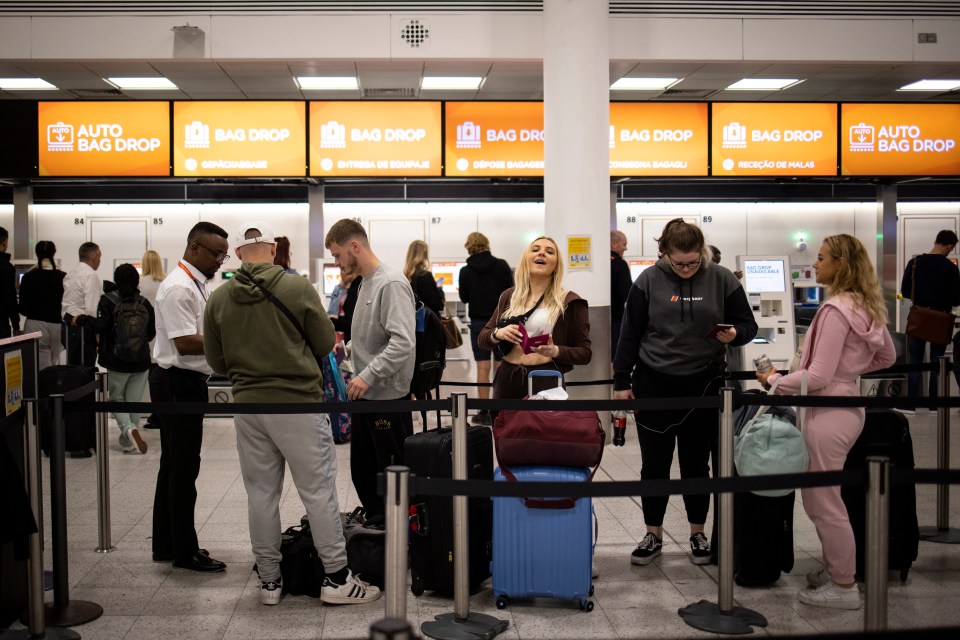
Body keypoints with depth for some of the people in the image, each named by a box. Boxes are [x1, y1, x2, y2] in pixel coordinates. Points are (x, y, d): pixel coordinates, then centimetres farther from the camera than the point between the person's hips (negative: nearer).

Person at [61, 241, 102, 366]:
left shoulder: (70, 275, 14)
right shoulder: (91, 275, -13)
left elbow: (64, 304, 17)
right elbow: (92, 308, -20)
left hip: (69, 327, 9)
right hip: (84, 327, -9)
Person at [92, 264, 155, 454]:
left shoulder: (108, 300, -9)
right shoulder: (145, 303, 0)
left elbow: (99, 325, -19)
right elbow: (152, 332, 6)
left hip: (116, 361, -2)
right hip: (141, 362, 2)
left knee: (116, 398, 12)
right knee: (134, 401, 11)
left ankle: (128, 429, -13)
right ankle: (129, 442, 16)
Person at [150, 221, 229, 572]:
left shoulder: (199, 284, 14)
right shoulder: (179, 287, -17)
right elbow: (185, 343, -23)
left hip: (189, 382, 10)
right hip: (178, 383, -10)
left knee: (175, 465, 16)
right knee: (183, 467, -2)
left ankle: (166, 545, 28)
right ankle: (185, 552, 9)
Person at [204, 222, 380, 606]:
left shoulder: (218, 300, 1)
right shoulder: (298, 288, -9)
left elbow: (216, 362, 8)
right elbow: (326, 343, -1)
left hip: (247, 404, 4)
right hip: (298, 401, -3)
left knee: (261, 494, 12)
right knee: (318, 491, 4)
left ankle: (269, 581, 19)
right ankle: (337, 578, 10)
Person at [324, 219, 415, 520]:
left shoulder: (391, 284, -17)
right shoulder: (366, 282, 12)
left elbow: (403, 342, -25)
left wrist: (368, 375, -26)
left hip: (387, 396, -10)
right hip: (365, 394, 10)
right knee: (361, 470, 18)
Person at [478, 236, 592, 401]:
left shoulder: (569, 301, 0)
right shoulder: (509, 296, 11)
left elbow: (584, 352, 1)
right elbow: (482, 339, 14)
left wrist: (556, 351, -18)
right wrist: (498, 333, -9)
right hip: (507, 379, 3)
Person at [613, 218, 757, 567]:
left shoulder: (722, 280, -3)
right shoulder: (649, 281, -4)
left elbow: (748, 324, 4)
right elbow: (630, 333, 0)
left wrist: (734, 335, -19)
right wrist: (621, 382, 0)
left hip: (703, 384, 0)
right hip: (654, 384, 0)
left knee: (696, 463, 11)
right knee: (654, 464, 8)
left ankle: (698, 533, 27)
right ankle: (653, 534, 23)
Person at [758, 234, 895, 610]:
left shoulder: (836, 310, -20)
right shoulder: (867, 307, 8)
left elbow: (818, 376, -21)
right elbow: (887, 357, 22)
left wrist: (775, 381, -8)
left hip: (829, 412, -9)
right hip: (847, 405, 9)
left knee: (822, 502, 4)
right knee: (821, 497, 20)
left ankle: (843, 587, 16)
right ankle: (835, 570, 31)